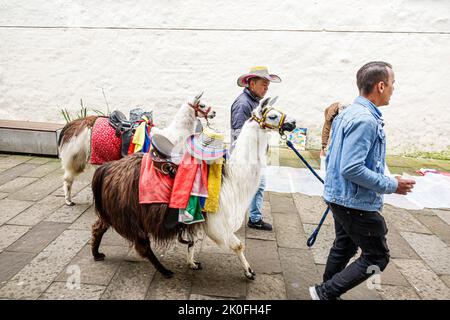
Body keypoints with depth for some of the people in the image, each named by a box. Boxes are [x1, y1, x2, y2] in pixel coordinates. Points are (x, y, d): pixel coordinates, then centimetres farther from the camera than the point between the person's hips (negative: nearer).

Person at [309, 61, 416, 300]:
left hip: (340, 197, 10)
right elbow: (352, 169, -28)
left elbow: (331, 157, 15)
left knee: (344, 247, 23)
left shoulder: (349, 113, 9)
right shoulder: (365, 119, -23)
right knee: (377, 257, 4)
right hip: (357, 203, -10)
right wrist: (391, 185, -18)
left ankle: (327, 292, 37)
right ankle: (326, 292, 8)